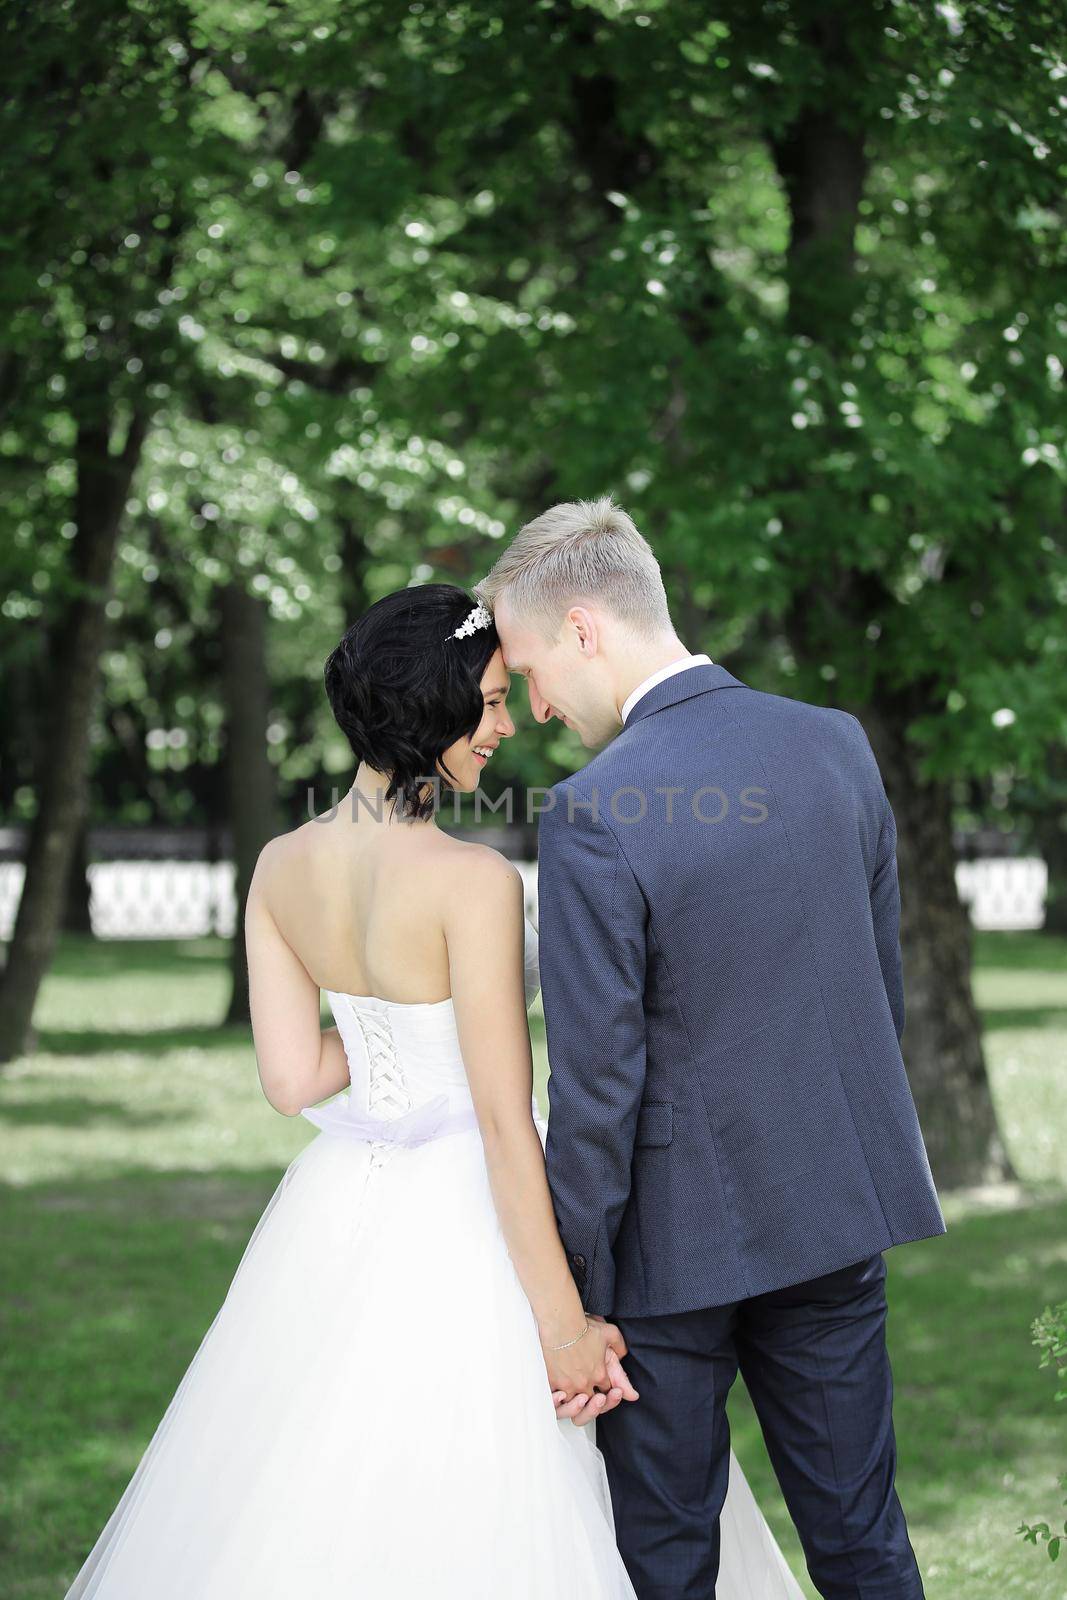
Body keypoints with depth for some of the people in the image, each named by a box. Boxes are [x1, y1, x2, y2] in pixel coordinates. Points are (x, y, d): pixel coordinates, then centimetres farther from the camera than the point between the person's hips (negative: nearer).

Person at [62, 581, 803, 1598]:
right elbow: (504, 1122, -20)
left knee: (324, 1511, 18)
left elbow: (292, 1080, 1)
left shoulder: (281, 867, 0)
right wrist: (563, 1324, -16)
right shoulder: (473, 882, -19)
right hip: (467, 1235, -7)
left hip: (341, 1211, 7)